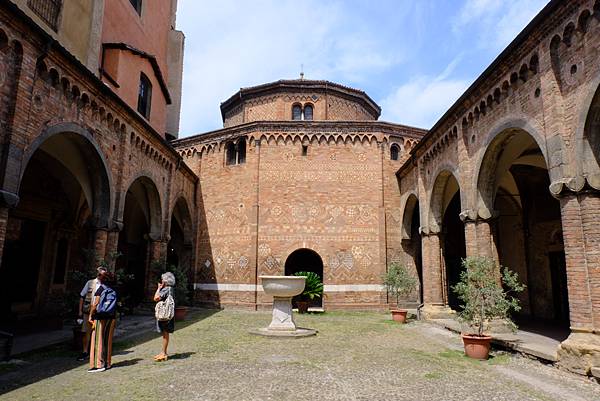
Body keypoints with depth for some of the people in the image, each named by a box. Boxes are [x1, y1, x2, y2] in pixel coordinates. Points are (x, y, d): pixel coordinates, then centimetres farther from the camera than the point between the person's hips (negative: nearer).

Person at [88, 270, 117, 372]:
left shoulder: (101, 288, -9)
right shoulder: (113, 290, 7)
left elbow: (96, 304, -16)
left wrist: (91, 315, -8)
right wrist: (115, 319, 13)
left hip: (100, 317, -6)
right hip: (111, 317, 6)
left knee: (98, 339, 1)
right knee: (108, 340, 11)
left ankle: (99, 364, 0)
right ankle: (107, 363, 18)